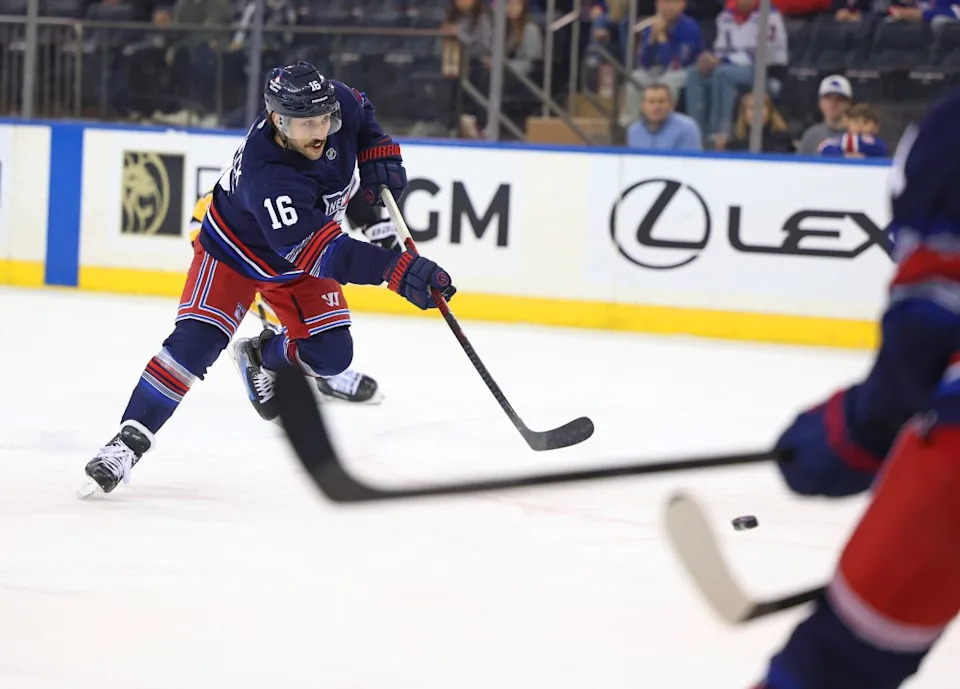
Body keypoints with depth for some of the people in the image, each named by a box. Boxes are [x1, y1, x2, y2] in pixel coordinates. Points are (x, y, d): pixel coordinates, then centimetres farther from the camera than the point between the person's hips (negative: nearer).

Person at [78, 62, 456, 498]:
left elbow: (361, 111, 4)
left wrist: (379, 154, -12)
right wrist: (397, 269, -54)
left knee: (330, 355, -5)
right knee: (195, 342, -21)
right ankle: (131, 437, -14)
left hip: (302, 252, 6)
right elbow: (323, 254, -46)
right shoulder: (267, 178, -43)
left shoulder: (337, 102, -25)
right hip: (234, 249, -6)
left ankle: (262, 356, 27)